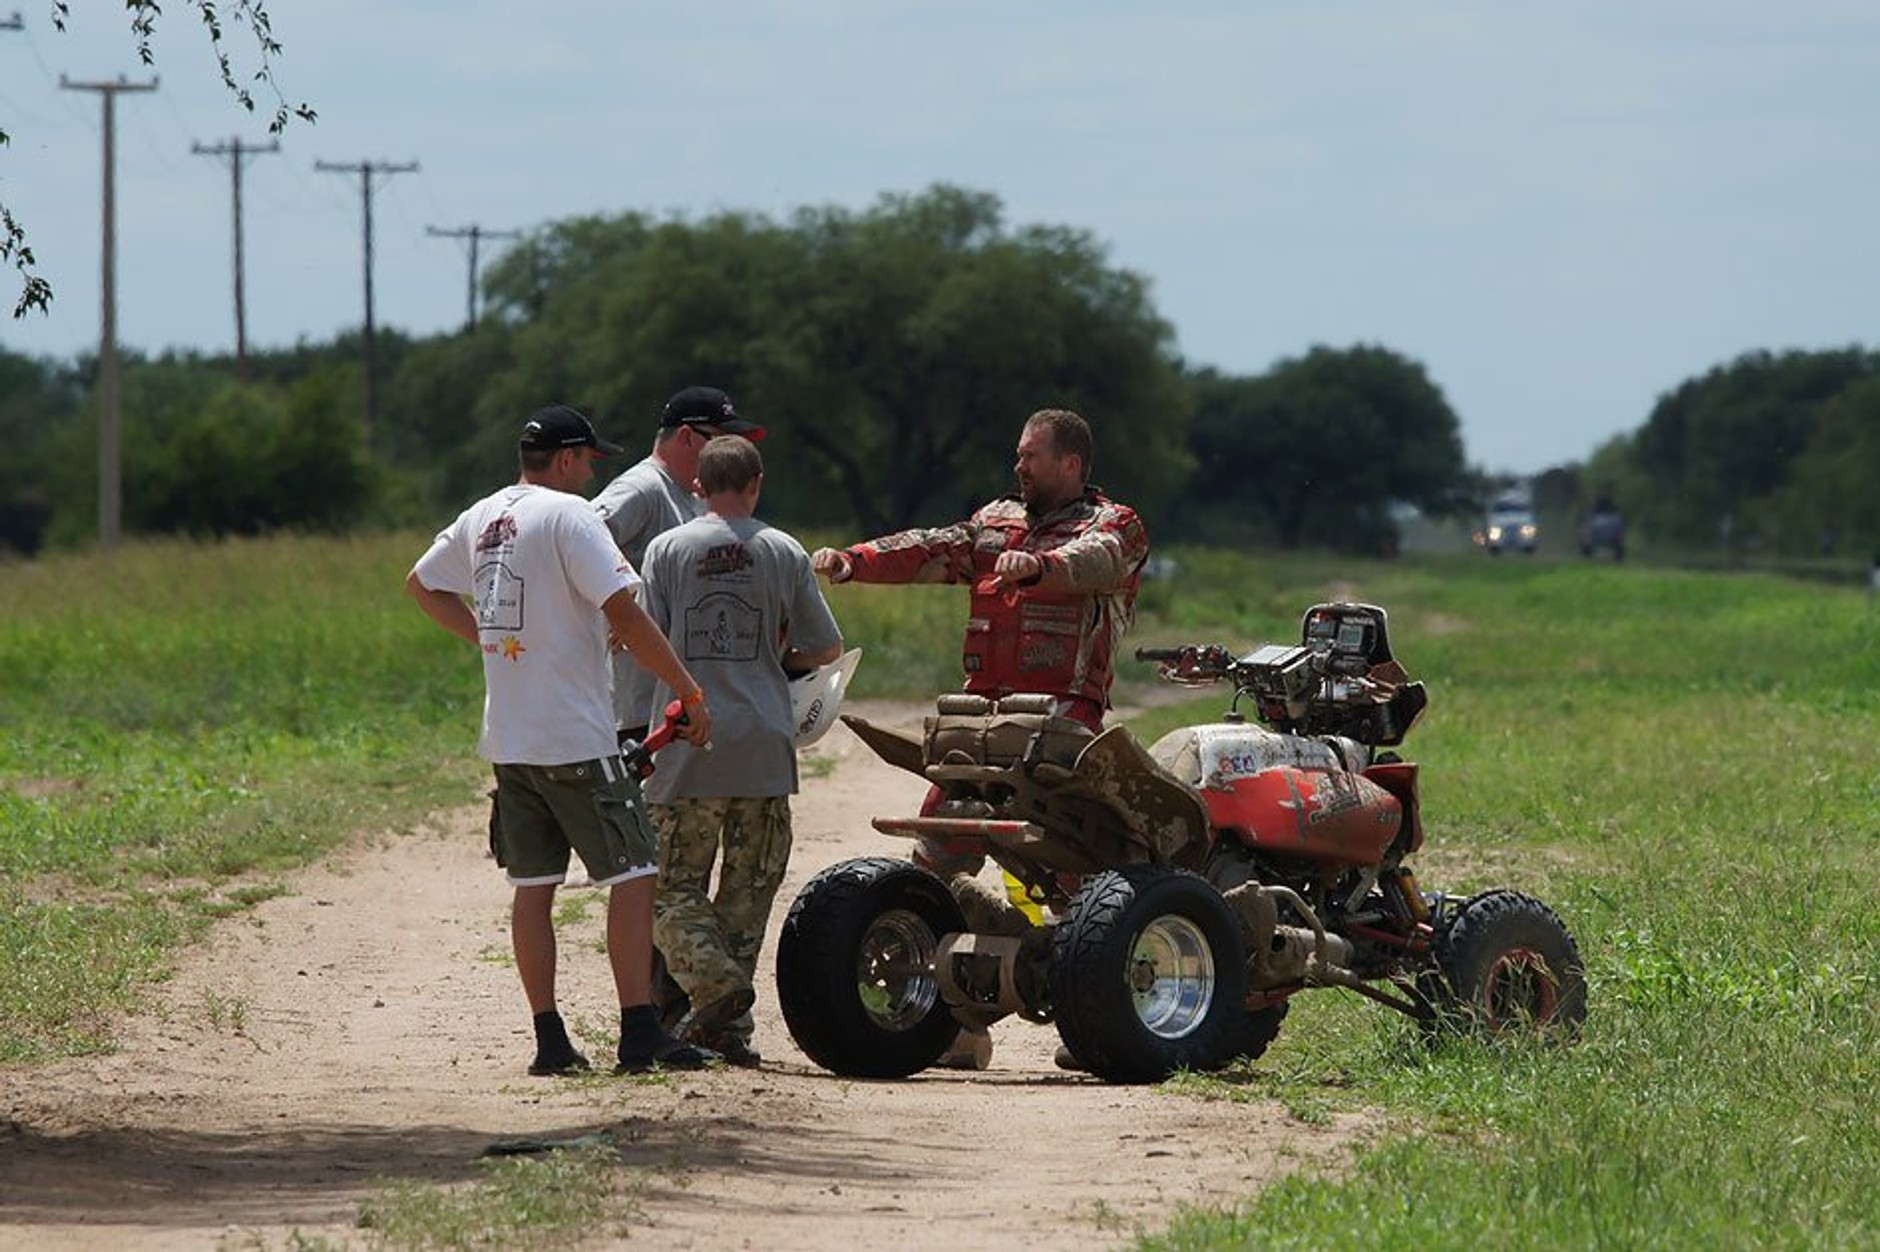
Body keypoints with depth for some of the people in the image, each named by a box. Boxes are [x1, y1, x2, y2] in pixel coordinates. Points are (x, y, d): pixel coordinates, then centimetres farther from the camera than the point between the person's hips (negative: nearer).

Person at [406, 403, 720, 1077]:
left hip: (507, 737, 8)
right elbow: (625, 615, -18)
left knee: (533, 884, 9)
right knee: (632, 874, -4)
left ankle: (549, 1039, 8)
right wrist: (690, 693, -12)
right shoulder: (568, 515, -12)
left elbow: (420, 584, 28)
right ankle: (640, 1033, -10)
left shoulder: (480, 520, 12)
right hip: (575, 739, -8)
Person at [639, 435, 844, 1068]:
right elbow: (827, 648, 9)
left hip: (688, 741, -1)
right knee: (747, 891, 8)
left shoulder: (667, 549, 2)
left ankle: (714, 980, -19)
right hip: (764, 746, 1)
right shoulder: (784, 552, 4)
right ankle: (732, 1028, 5)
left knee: (674, 885, 5)